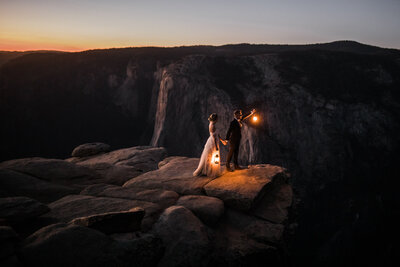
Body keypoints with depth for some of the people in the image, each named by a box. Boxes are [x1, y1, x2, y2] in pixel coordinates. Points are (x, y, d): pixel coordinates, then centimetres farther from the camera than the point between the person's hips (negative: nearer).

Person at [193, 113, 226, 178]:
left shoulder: (212, 124, 10)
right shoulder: (212, 126, -20)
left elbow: (216, 134, 19)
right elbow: (213, 137, -22)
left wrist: (222, 140, 24)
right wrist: (216, 146, -21)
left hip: (213, 142, 10)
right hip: (213, 143, -10)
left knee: (212, 158, 15)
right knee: (210, 158, 0)